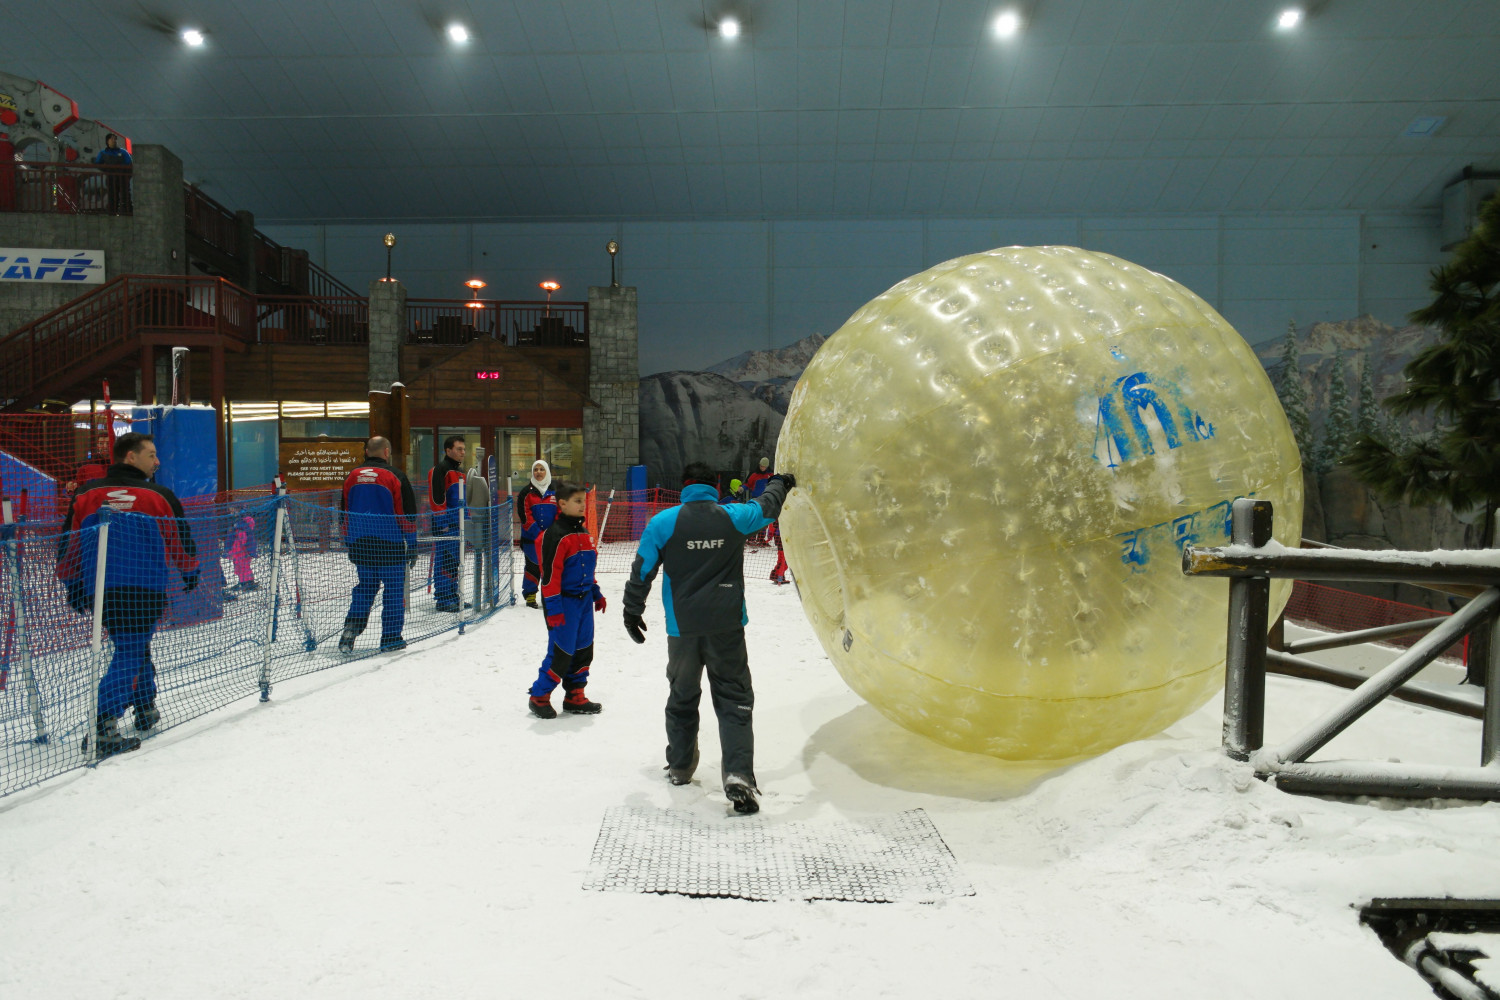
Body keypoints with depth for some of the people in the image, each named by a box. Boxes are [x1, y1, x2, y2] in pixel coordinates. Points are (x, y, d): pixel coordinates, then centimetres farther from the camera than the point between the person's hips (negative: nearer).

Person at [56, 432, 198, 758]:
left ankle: (146, 710, 32)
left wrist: (73, 586, 21)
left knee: (134, 645, 22)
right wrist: (190, 572, 24)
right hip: (146, 590, -5)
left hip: (99, 592, 5)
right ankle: (103, 729, -14)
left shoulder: (85, 495, 6)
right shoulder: (158, 496, -4)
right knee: (129, 654, -2)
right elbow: (180, 539, 6)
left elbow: (68, 546, 9)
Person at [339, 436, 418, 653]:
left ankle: (351, 628, 2)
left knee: (365, 588, 16)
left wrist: (348, 543, 23)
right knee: (394, 589, 4)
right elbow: (407, 513, -7)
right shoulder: (394, 476, -7)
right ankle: (391, 639, 6)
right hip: (389, 544, -5)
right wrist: (412, 544, 0)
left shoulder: (351, 476, 8)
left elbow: (345, 512, 15)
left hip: (359, 544, 5)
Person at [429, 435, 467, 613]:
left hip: (457, 525, 10)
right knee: (444, 561, -7)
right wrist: (442, 521, -21)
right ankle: (443, 600, -4)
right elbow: (436, 497, -18)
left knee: (454, 562, 13)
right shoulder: (440, 469, -11)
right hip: (444, 525, -10)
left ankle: (453, 596, 21)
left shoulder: (459, 471, 20)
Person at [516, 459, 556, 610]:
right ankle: (530, 595, 15)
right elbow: (525, 516, -7)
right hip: (531, 539, -2)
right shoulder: (526, 492, 1)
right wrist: (538, 534, -16)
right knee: (533, 567, 4)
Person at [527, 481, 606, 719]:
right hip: (564, 601, -8)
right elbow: (550, 572, -18)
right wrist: (553, 607, -19)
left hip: (584, 600, 8)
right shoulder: (555, 534, -15)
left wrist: (596, 593, 21)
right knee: (561, 651, -5)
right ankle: (539, 697, 11)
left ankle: (574, 696, 23)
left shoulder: (583, 532, 12)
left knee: (584, 649, 11)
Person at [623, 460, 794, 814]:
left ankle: (680, 768, 34)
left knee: (683, 696, 19)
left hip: (683, 627, 1)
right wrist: (779, 483, 40)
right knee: (734, 699, 4)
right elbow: (766, 506, 18)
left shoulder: (663, 522, -5)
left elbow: (642, 570, 0)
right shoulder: (733, 517, -2)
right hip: (726, 626, -1)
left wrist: (632, 611, 13)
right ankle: (738, 775, -10)